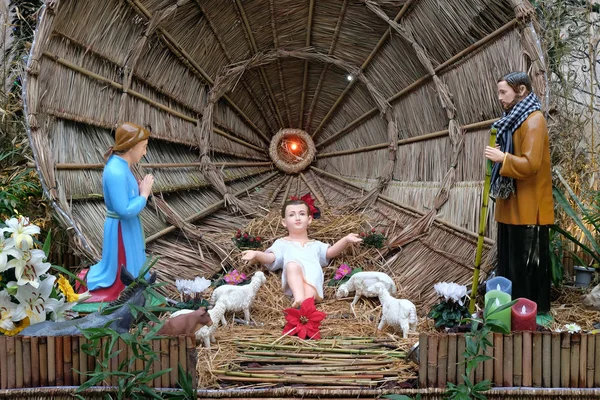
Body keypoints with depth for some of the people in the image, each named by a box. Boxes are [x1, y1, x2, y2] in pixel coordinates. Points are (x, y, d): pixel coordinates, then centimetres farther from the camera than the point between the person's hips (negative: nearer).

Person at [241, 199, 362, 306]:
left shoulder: (315, 245, 39)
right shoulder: (282, 243, 32)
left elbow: (330, 252, 20)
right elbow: (270, 257, 14)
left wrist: (346, 240, 2)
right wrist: (255, 254, -8)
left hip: (312, 278, 2)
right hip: (293, 281, -2)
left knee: (309, 293, -35)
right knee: (292, 265, -39)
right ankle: (298, 298, -59)